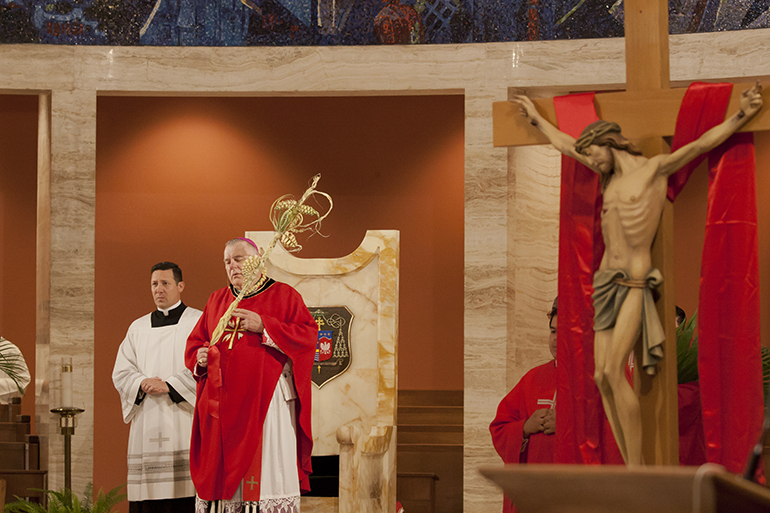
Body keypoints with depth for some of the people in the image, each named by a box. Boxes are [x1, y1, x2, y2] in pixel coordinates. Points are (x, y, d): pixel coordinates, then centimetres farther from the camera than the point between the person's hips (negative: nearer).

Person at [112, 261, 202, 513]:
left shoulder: (198, 322, 5)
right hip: (147, 424, 4)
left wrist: (168, 386, -14)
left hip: (184, 424, -4)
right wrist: (143, 384, -9)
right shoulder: (138, 327, 19)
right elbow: (121, 372, 12)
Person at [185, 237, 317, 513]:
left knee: (267, 470, -9)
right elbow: (195, 341, 21)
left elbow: (308, 335, -7)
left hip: (266, 402, -4)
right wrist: (200, 356, -2)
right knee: (221, 469, -1)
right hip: (223, 404, 4)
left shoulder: (283, 295, 5)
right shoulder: (217, 300, 18)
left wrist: (263, 326, -14)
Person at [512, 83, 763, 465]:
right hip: (606, 281, 7)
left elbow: (702, 144, -10)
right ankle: (629, 466, 0)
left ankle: (637, 469, -19)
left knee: (614, 370, -20)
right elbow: (565, 145, 31)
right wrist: (536, 118, 42)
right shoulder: (610, 175, 16)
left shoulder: (655, 168, -2)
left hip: (635, 285, -7)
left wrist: (741, 115, -20)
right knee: (602, 377, -3)